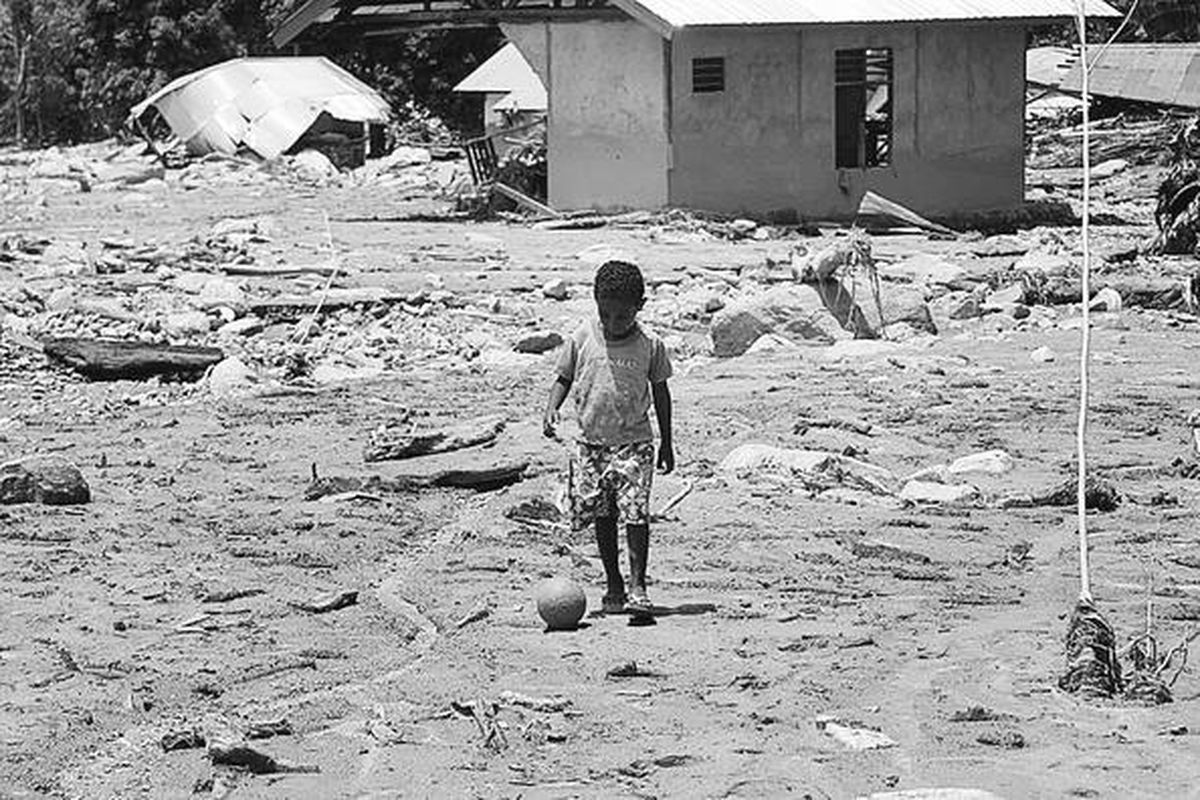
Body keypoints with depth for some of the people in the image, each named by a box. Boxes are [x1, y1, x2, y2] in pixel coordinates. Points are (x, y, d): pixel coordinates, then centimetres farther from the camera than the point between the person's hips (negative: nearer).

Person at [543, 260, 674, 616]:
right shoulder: (581, 339, -4)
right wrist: (551, 410, -12)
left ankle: (637, 586, -8)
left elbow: (660, 391, 6)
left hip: (634, 442, -2)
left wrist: (666, 443, 9)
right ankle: (613, 584, 23)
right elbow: (564, 379, 7)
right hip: (592, 442, 2)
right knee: (602, 516, 10)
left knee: (635, 513, -14)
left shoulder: (650, 345, -5)